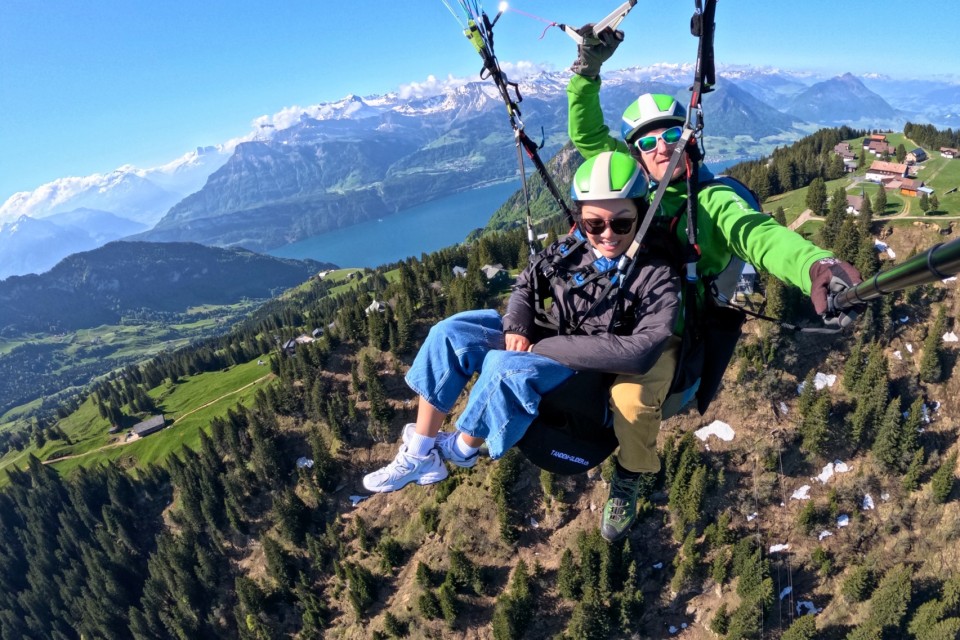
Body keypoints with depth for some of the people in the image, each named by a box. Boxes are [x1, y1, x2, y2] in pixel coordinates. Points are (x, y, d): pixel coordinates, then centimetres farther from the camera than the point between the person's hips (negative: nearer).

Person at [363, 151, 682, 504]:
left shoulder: (657, 276, -19)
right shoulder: (572, 249, -6)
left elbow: (642, 351, -30)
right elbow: (526, 285, 8)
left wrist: (547, 347, -28)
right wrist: (516, 327, -15)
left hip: (589, 372, -6)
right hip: (543, 336, 6)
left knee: (505, 368, -33)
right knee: (449, 334, -9)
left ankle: (460, 449, -2)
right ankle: (420, 456, -3)